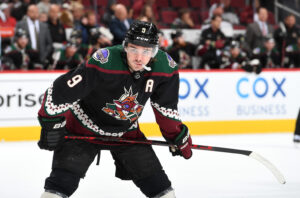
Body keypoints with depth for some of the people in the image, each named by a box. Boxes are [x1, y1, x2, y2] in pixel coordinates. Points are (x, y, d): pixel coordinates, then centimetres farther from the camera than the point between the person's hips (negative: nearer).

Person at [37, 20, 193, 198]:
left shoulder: (165, 67, -18)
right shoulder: (103, 62, -33)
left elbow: (166, 107, 0)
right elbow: (60, 91, -25)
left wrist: (179, 137, 6)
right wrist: (51, 125, -19)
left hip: (127, 131, 4)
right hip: (84, 127, -4)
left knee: (157, 183, 2)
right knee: (62, 181, -15)